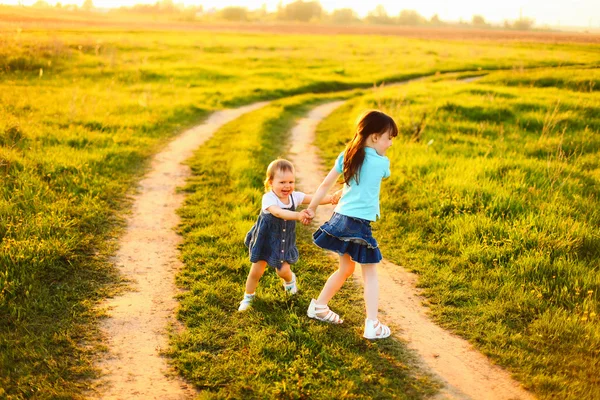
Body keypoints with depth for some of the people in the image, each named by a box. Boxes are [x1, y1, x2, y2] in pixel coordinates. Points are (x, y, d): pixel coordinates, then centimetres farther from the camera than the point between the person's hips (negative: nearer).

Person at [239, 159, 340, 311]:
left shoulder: (294, 196, -10)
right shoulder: (268, 198, -27)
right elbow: (278, 212, -46)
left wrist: (331, 198, -36)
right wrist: (297, 215, -61)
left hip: (284, 241, 3)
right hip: (266, 240, -3)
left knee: (283, 271, 1)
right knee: (256, 271, 3)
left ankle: (290, 279, 39)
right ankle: (248, 297, 28)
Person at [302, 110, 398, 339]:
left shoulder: (347, 155, 5)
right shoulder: (382, 162, -6)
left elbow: (326, 184, 7)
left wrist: (312, 208, 16)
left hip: (341, 218, 6)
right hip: (360, 224, -6)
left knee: (346, 269, 23)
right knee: (370, 274, 5)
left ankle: (319, 307, 33)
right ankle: (372, 324, 3)